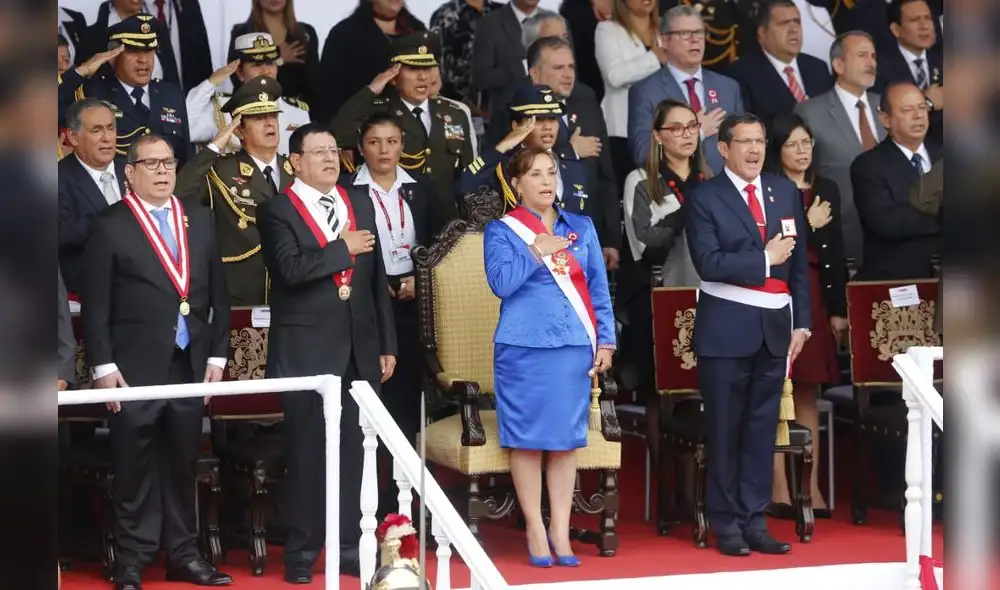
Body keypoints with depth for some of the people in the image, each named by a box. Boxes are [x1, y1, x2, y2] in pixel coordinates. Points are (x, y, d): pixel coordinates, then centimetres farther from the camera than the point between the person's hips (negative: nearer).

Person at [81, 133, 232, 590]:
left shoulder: (199, 221, 12)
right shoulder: (110, 227, -2)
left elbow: (218, 294, 13)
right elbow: (95, 305, -4)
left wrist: (217, 355, 7)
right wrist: (103, 367, -9)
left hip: (190, 365, 4)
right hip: (135, 369, -4)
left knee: (182, 465, 9)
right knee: (135, 468, 0)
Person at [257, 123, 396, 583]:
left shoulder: (360, 207, 14)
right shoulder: (277, 212, -4)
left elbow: (377, 279, 15)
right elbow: (291, 268, -21)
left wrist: (387, 344, 13)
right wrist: (343, 248, -12)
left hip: (359, 351, 5)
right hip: (307, 352, -5)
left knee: (353, 451, 5)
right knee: (307, 454, 0)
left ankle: (349, 547, 13)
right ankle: (301, 553, 8)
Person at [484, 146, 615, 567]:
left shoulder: (581, 228, 12)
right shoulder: (501, 230, 4)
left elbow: (598, 288, 11)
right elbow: (500, 282, -10)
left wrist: (605, 340, 5)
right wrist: (535, 252, -14)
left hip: (573, 345, 3)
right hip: (524, 347, -2)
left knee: (566, 438, 3)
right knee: (527, 438, -1)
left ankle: (561, 531, 7)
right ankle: (535, 531, 5)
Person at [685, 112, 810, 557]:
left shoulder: (785, 192, 11)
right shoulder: (705, 198, -3)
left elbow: (799, 261, 11)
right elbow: (708, 263, -15)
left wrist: (800, 322, 7)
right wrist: (764, 259, -14)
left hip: (775, 326, 4)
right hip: (727, 328, -4)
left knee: (763, 426, 6)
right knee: (725, 429, 1)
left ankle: (755, 521, 11)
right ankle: (726, 523, 8)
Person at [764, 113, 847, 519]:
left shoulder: (826, 190, 14)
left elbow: (836, 253, 14)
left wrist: (838, 310, 10)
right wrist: (808, 226, -8)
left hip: (817, 299, 5)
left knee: (808, 395, 8)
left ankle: (811, 488, 10)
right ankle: (779, 489, -3)